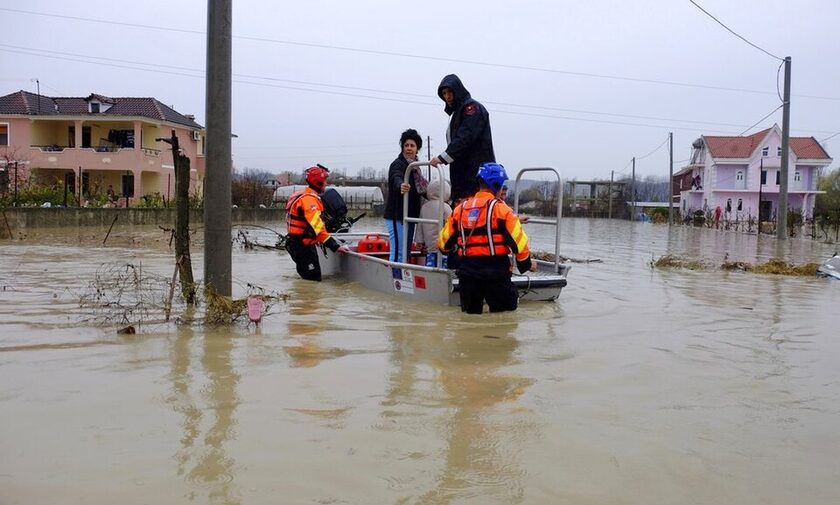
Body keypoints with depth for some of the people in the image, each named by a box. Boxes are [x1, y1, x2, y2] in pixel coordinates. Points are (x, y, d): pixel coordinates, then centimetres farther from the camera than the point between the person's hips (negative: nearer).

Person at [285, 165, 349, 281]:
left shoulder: (304, 195, 14)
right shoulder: (309, 199, -20)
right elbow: (317, 227, -29)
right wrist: (335, 246, -30)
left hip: (300, 244, 11)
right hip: (302, 246, -11)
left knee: (312, 280, 13)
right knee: (313, 280, -12)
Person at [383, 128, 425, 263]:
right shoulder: (397, 164, -13)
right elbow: (396, 179, -37)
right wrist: (401, 186, -57)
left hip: (409, 215, 9)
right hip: (397, 216, -9)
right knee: (397, 252, -13)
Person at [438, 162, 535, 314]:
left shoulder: (460, 209, 7)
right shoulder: (500, 208, -6)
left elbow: (445, 240, 16)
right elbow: (518, 239, -7)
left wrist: (443, 247, 40)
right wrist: (527, 263, 10)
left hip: (467, 267, 4)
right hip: (495, 267, -4)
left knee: (471, 311, 15)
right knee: (507, 308, 8)